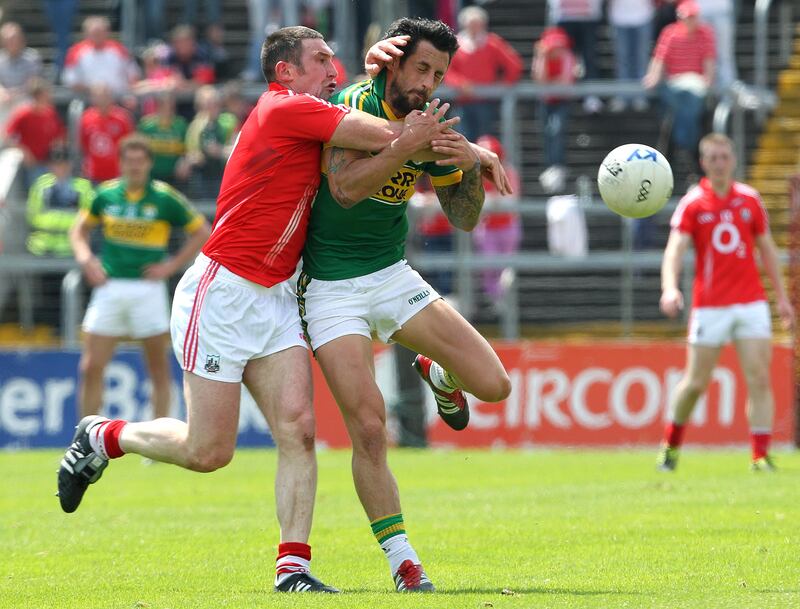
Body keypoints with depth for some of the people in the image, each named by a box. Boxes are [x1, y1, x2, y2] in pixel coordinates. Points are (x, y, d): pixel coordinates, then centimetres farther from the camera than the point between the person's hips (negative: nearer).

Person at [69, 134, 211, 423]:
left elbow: (201, 232, 4)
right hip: (109, 288, 2)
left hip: (147, 289, -2)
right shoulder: (106, 194, 4)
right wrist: (86, 259, 1)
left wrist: (172, 265, -4)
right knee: (91, 367, -2)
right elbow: (79, 229, 19)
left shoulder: (165, 198, -4)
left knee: (159, 369, 1)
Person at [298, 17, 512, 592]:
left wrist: (471, 166, -13)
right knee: (369, 428, -15)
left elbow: (464, 218, 6)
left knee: (493, 384, -7)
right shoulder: (356, 105, -14)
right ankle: (402, 561, -2)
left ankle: (439, 375, 30)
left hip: (392, 275, 5)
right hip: (330, 285, -5)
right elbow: (346, 188, -28)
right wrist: (407, 145, -35)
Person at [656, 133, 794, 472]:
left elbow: (767, 250, 15)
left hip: (751, 302, 2)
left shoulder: (750, 200, 7)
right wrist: (670, 288, -31)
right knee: (695, 382, 3)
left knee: (759, 378, -9)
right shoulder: (692, 204, -2)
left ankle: (761, 456, -8)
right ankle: (671, 445, 25)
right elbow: (675, 248, -13)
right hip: (709, 306, -2)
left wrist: (782, 297, 13)